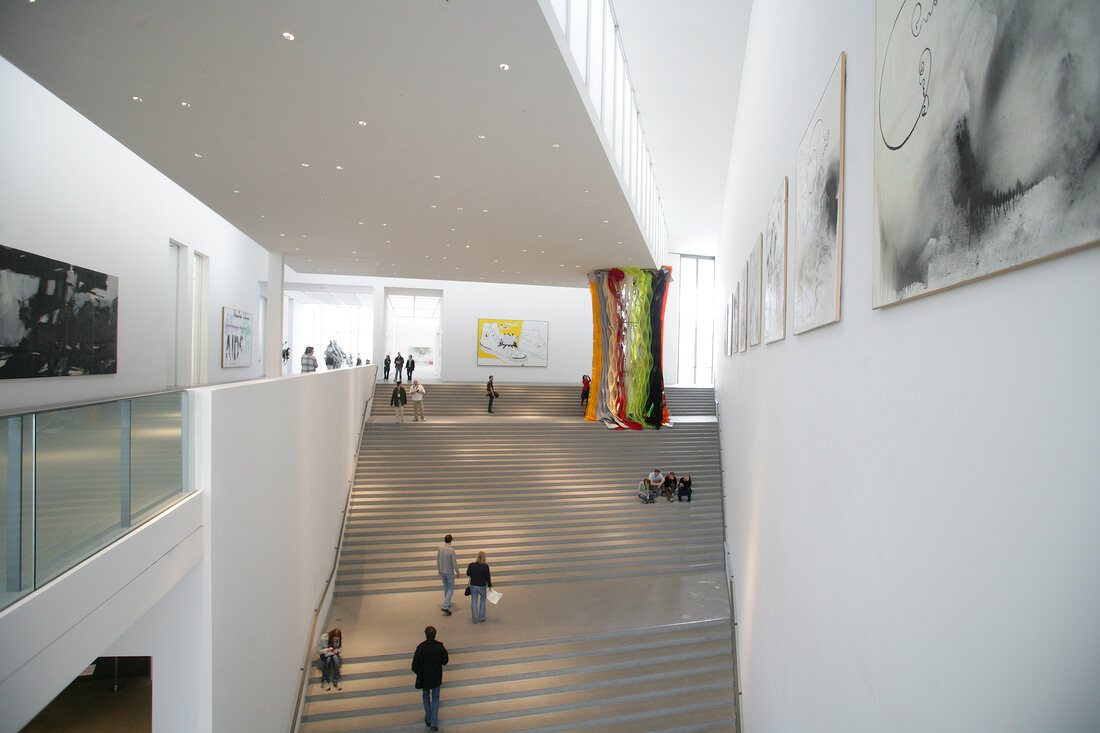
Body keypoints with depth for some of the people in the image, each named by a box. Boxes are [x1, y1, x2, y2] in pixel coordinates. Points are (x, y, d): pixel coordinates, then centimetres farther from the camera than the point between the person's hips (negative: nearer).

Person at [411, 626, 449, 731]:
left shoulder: (421, 648, -23)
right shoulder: (440, 647, -18)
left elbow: (415, 665, -17)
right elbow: (444, 662, -7)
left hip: (424, 677, -1)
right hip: (437, 678, 1)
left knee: (426, 696, 24)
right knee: (435, 698, 17)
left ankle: (428, 720, 35)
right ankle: (434, 723, 11)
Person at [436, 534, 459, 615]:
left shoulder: (440, 548, -9)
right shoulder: (451, 550, -26)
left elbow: (437, 559, 3)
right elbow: (454, 563, -20)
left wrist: (439, 570, 17)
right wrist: (457, 572, -4)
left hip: (442, 571, 6)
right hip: (449, 572, -6)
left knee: (445, 587, 23)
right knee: (451, 588, 8)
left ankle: (447, 604, 36)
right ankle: (445, 606, -3)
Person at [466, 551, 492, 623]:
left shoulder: (471, 565, -13)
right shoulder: (485, 566, -18)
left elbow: (468, 574, 3)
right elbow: (488, 577, -10)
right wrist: (489, 586, 2)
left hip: (473, 586, 1)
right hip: (482, 587, -1)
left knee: (474, 602, 12)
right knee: (482, 600, 21)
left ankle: (475, 619, 16)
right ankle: (482, 617, 22)